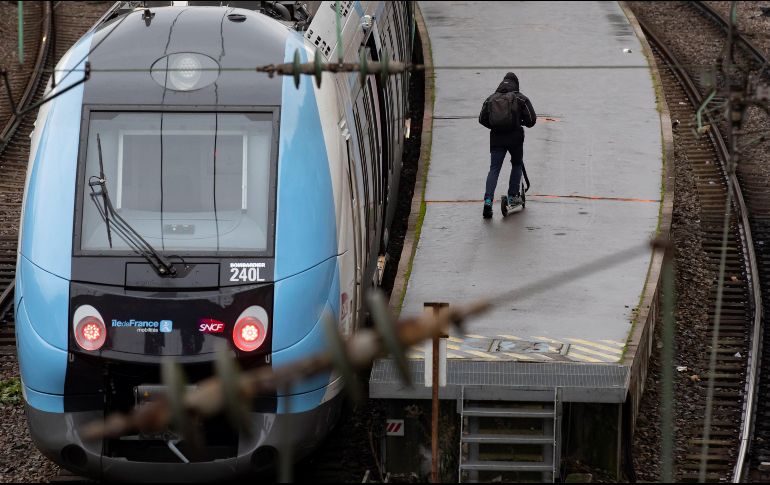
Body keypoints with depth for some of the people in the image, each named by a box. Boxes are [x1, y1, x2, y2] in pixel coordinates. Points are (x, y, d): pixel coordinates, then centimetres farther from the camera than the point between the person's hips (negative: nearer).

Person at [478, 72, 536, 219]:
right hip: (515, 137, -2)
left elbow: (482, 119, 13)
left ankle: (488, 200, -13)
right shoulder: (520, 98, 2)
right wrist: (522, 122, 19)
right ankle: (512, 197, 17)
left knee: (494, 168, 2)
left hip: (496, 138, 2)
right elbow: (531, 119, -3)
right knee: (517, 164, 21)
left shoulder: (491, 99, 10)